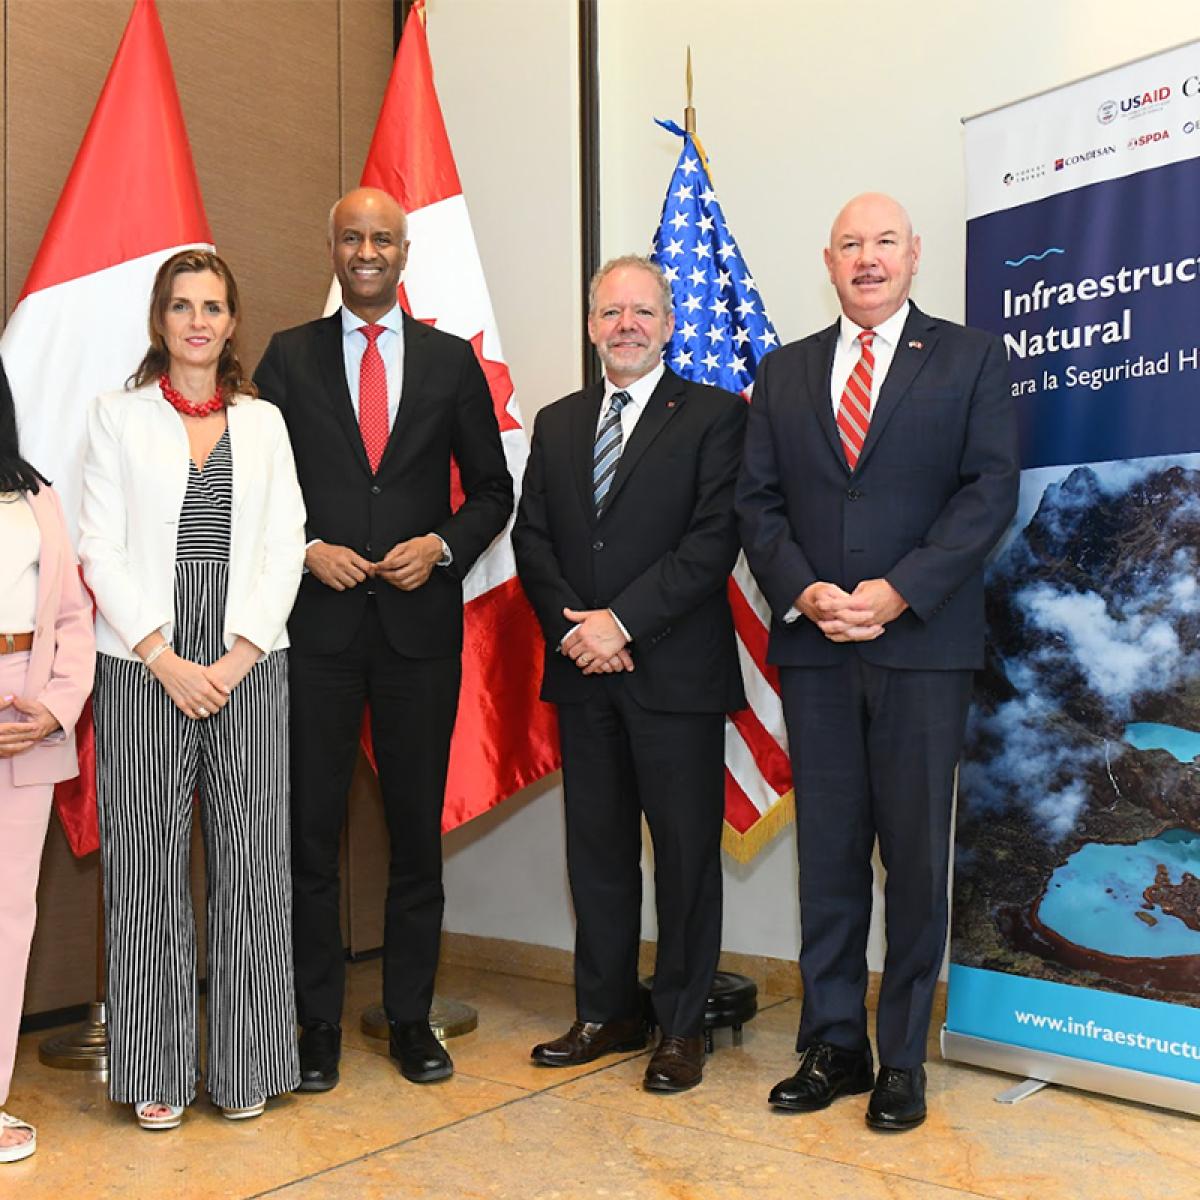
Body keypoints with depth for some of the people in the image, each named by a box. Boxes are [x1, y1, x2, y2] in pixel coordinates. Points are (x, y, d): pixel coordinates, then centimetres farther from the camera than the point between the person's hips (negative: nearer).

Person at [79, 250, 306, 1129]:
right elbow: (101, 550, 0)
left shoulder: (264, 421, 12)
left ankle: (247, 1066, 14)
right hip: (143, 666, -1)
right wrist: (166, 659, -9)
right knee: (149, 859, 2)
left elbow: (285, 548, 5)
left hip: (249, 668, 1)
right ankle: (157, 1071, 15)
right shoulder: (119, 415, 7)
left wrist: (239, 656, -7)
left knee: (252, 857, 2)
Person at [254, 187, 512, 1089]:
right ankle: (319, 1022, 17)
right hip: (316, 619, 0)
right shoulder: (289, 357, 7)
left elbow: (493, 489, 9)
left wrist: (441, 545, -7)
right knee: (311, 826, 4)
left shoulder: (452, 361, 8)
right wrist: (305, 550, -9)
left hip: (420, 618, 1)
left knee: (418, 826, 8)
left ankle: (412, 1016, 21)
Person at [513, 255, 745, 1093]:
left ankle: (683, 1026, 18)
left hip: (674, 671, -4)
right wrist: (571, 625, -7)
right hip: (583, 675, 5)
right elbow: (532, 539, 10)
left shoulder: (714, 415, -1)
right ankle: (608, 1014, 26)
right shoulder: (557, 424, 15)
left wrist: (621, 621, -16)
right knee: (597, 849, 12)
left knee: (687, 852, 4)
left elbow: (713, 540, -11)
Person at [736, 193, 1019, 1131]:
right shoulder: (784, 372, 14)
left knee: (917, 857, 4)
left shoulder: (971, 358, 6)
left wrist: (899, 591, -14)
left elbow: (990, 490, -4)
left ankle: (903, 1060, 18)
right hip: (813, 645, 3)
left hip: (923, 643, -2)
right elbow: (757, 501, 8)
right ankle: (834, 1047, 20)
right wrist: (802, 591, -9)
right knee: (828, 854, 8)